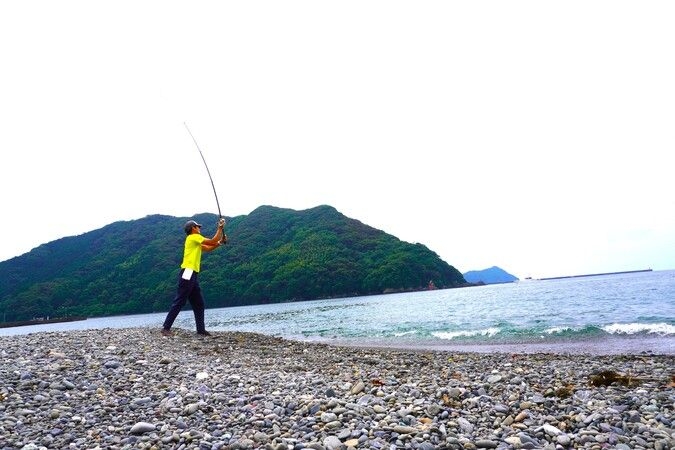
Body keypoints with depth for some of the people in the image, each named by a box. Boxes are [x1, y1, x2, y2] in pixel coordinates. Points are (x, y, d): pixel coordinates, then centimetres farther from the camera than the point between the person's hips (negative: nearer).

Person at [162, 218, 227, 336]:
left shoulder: (196, 242, 22)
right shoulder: (193, 237, -5)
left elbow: (209, 248, 25)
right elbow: (212, 241, -7)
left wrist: (220, 242, 13)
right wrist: (220, 228, 0)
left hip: (193, 275, 10)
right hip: (187, 273, -10)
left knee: (199, 304, 9)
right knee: (179, 302, -8)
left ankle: (201, 329, 11)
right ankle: (166, 327, -3)